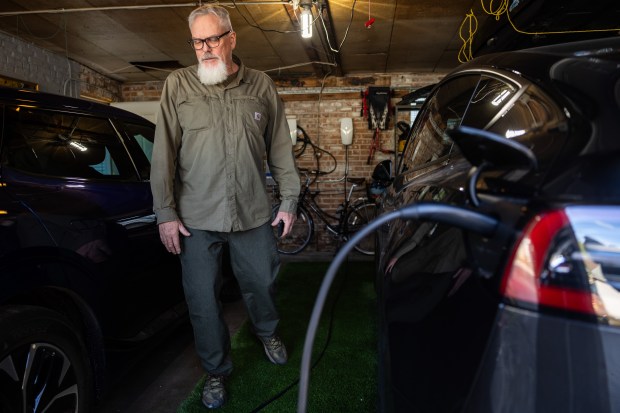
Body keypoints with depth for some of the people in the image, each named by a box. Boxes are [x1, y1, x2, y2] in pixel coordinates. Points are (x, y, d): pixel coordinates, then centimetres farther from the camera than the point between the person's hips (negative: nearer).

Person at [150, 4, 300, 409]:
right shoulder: (178, 85, 1)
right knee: (203, 300, 7)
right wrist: (166, 213, -4)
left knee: (262, 282, 14)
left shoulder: (261, 85, 4)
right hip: (197, 216, 0)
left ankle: (268, 333, 47)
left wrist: (290, 199, 4)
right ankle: (217, 371, 30)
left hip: (254, 211, 1)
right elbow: (164, 152, -1)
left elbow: (281, 148, 7)